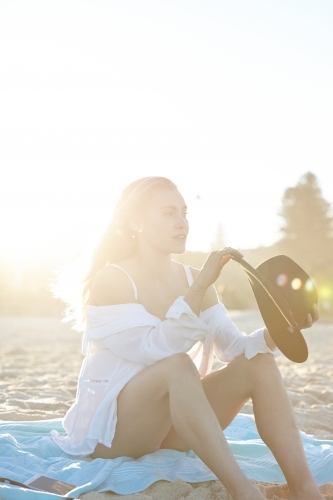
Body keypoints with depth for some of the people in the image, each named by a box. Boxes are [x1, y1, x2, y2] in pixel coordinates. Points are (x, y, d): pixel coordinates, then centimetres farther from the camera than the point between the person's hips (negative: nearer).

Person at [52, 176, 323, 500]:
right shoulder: (111, 279, -14)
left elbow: (234, 347, -4)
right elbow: (153, 350, -26)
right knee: (178, 365, -35)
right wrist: (201, 287, -32)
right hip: (109, 425, -6)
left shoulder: (191, 279, 4)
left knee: (258, 362, -13)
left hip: (172, 428, 6)